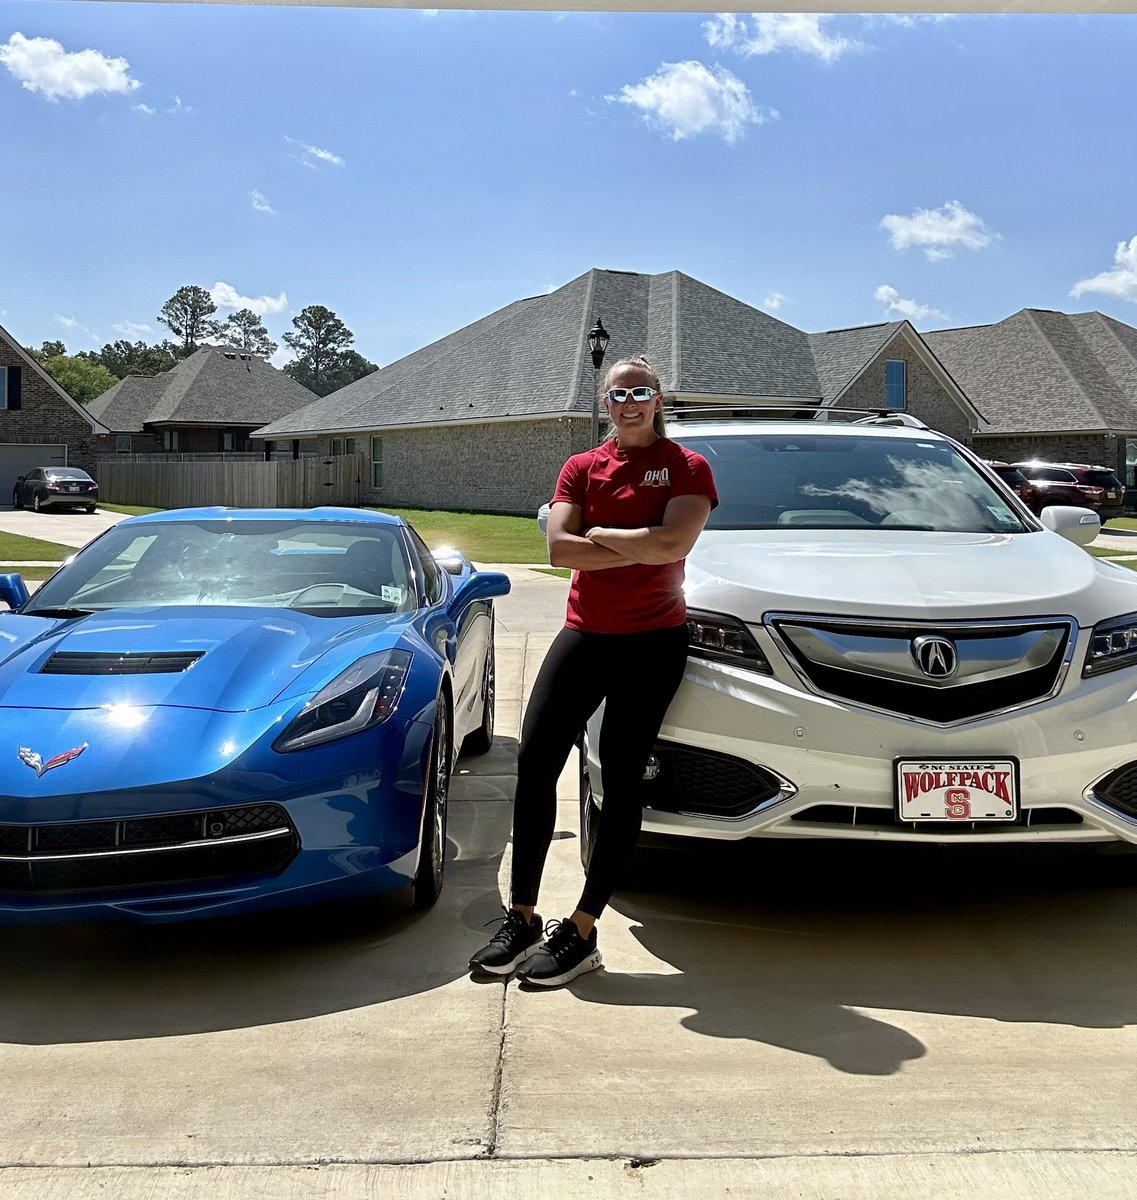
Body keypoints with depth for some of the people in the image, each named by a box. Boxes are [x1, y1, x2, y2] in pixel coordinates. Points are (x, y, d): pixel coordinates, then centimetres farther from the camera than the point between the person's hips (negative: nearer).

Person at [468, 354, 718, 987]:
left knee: (622, 780, 0)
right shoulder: (582, 468, 10)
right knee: (536, 762, -4)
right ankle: (522, 920, 8)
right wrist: (641, 547, -12)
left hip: (653, 642, -3)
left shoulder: (687, 467, 1)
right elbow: (561, 548, -6)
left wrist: (598, 533, -7)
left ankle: (581, 933, 8)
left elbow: (673, 542, -17)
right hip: (584, 633, 4)